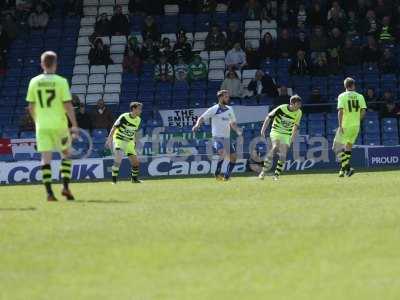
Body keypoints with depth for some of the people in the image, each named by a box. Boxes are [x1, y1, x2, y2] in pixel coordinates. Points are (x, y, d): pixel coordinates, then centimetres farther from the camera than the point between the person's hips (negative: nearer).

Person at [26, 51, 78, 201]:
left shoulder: (34, 82, 3)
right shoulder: (61, 81, -7)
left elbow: (31, 106, 9)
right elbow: (68, 105, -11)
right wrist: (74, 125, -7)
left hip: (42, 125, 2)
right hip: (59, 124, -2)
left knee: (46, 158, 1)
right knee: (66, 154, 15)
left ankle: (49, 192, -7)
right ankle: (65, 186, 3)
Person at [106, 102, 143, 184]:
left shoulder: (138, 120, 2)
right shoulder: (124, 117, -18)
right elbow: (114, 127, -14)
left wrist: (134, 142, 17)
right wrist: (109, 139, -18)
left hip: (129, 142, 6)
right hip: (119, 140, -6)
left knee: (135, 161, 4)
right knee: (118, 160, -22)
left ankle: (134, 178, 26)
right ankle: (114, 180, -12)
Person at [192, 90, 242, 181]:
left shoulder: (230, 110, 13)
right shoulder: (213, 110, -5)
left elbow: (233, 123, 24)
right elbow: (202, 118, -4)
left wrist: (237, 130, 4)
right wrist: (197, 125, -24)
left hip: (227, 138, 6)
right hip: (217, 138, -6)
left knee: (233, 157, 1)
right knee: (223, 153, -29)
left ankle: (226, 176, 15)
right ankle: (217, 174, -18)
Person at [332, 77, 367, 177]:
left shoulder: (342, 96, -5)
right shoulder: (360, 96, 6)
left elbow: (340, 111, -14)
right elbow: (363, 111, 0)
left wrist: (340, 126, -16)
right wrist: (357, 120, 15)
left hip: (345, 125, -5)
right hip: (356, 126, 5)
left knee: (337, 147, -1)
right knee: (348, 147, 19)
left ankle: (347, 167, -18)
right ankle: (344, 169, 21)